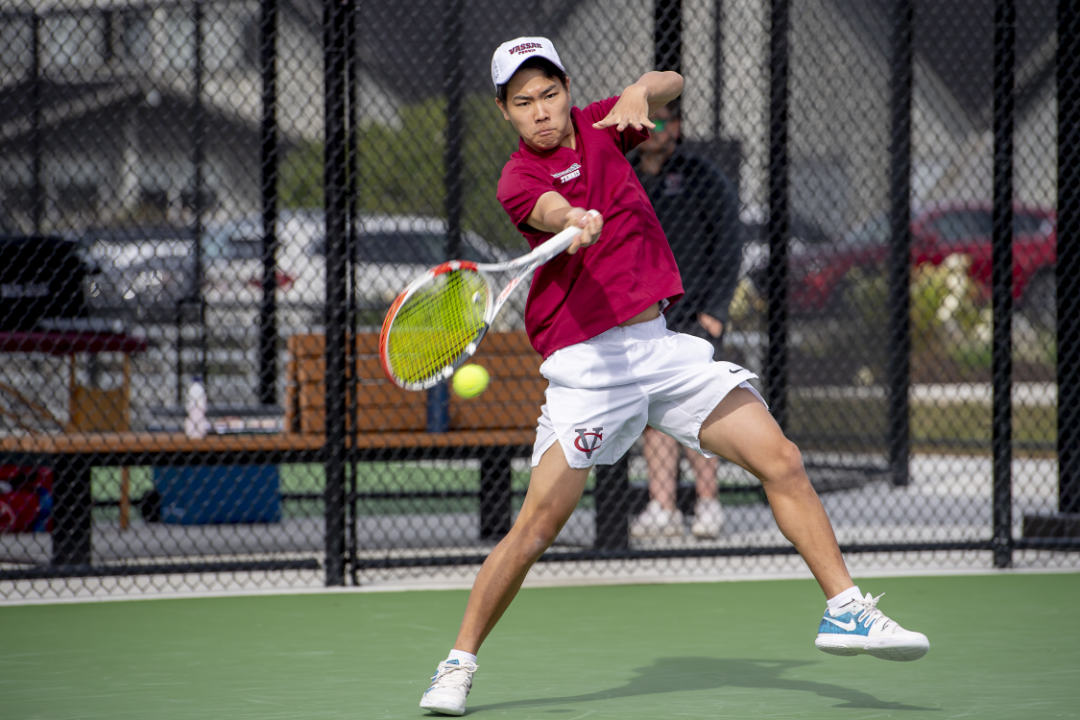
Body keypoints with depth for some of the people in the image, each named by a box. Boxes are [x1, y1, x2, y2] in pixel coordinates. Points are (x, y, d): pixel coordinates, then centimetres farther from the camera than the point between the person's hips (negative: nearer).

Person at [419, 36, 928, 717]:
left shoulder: (597, 125, 10)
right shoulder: (519, 180, -9)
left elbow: (673, 84, 7)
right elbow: (554, 210, -30)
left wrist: (641, 92, -16)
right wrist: (578, 221, -54)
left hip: (660, 345, 6)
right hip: (587, 364, -5)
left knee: (783, 461, -3)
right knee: (536, 527, -11)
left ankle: (845, 609, 6)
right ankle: (459, 664, 4)